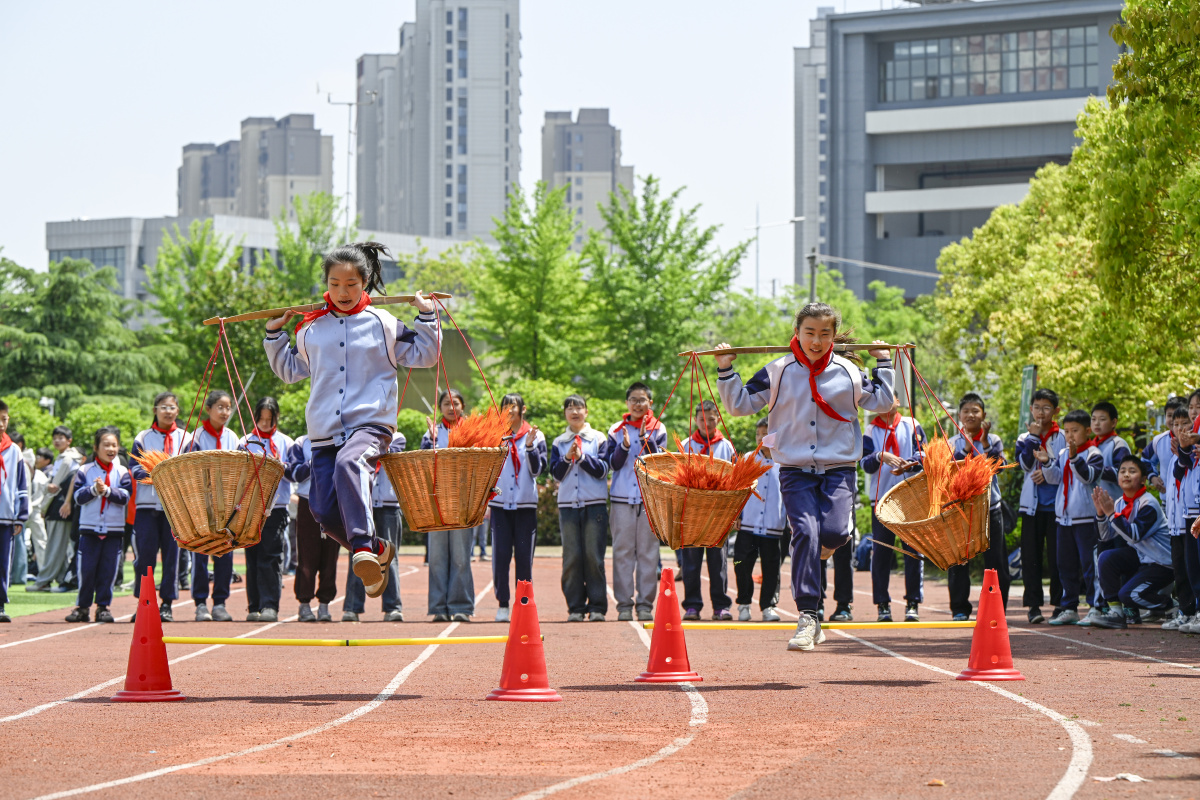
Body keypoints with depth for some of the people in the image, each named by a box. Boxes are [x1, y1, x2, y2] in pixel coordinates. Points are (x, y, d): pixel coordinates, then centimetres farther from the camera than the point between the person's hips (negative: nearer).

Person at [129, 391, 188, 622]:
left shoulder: (184, 438, 11)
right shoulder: (143, 438, 10)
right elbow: (134, 468, 4)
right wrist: (151, 474, -14)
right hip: (147, 503, 0)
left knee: (172, 554, -2)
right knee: (145, 555, -3)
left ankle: (166, 603, 4)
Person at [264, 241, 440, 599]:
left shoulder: (381, 323, 5)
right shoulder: (311, 328, 13)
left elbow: (423, 355, 11)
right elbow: (290, 370, 28)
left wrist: (426, 316, 1)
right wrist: (274, 334, 18)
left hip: (371, 423, -4)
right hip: (325, 430, 4)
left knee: (349, 464, -38)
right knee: (325, 511, -4)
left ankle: (362, 548, -44)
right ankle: (377, 550, 21)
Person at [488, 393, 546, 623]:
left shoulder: (535, 436, 6)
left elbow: (537, 469, 0)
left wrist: (530, 446, -12)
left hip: (526, 503, -1)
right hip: (500, 502, 1)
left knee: (524, 555, -1)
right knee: (500, 555, -3)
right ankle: (502, 604, 2)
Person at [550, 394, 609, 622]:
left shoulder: (599, 439, 7)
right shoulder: (559, 443, 13)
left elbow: (602, 470, -2)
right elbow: (556, 473, 5)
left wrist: (582, 456, -12)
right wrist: (567, 458, -10)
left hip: (595, 504, -2)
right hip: (568, 504, 2)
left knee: (594, 556, -5)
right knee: (571, 557, -1)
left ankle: (597, 607, -2)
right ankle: (575, 607, 3)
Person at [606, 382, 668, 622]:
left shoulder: (658, 429, 7)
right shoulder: (616, 430, 10)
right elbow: (613, 463, 2)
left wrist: (645, 439, -18)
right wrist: (624, 446, -16)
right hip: (622, 498, 0)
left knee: (648, 552, -1)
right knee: (622, 551, -2)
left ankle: (645, 603, 2)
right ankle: (624, 604, 0)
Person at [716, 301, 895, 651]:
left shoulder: (848, 372, 6)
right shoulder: (778, 372, 2)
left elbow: (882, 402, 18)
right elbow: (740, 404, 9)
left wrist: (883, 365, 14)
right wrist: (725, 370, 1)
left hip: (839, 468, 1)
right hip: (796, 470, -1)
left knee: (833, 532, -22)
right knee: (805, 532, -18)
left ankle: (819, 547, 19)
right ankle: (808, 618, -15)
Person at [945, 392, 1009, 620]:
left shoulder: (993, 440, 7)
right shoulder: (953, 443, 6)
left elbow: (998, 464, -10)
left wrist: (984, 442, -18)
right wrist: (967, 447, -17)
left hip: (989, 505, 0)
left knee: (995, 559, -1)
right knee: (958, 560, 0)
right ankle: (960, 609, 8)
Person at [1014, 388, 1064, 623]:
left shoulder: (1063, 437, 4)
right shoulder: (1025, 438, 11)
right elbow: (1024, 463, -6)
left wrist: (1048, 473, -10)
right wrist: (1033, 436, -9)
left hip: (1056, 504, -2)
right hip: (1032, 504, 2)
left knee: (1057, 556, -2)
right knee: (1031, 555, -1)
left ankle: (1059, 603, 6)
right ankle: (1034, 605, 2)